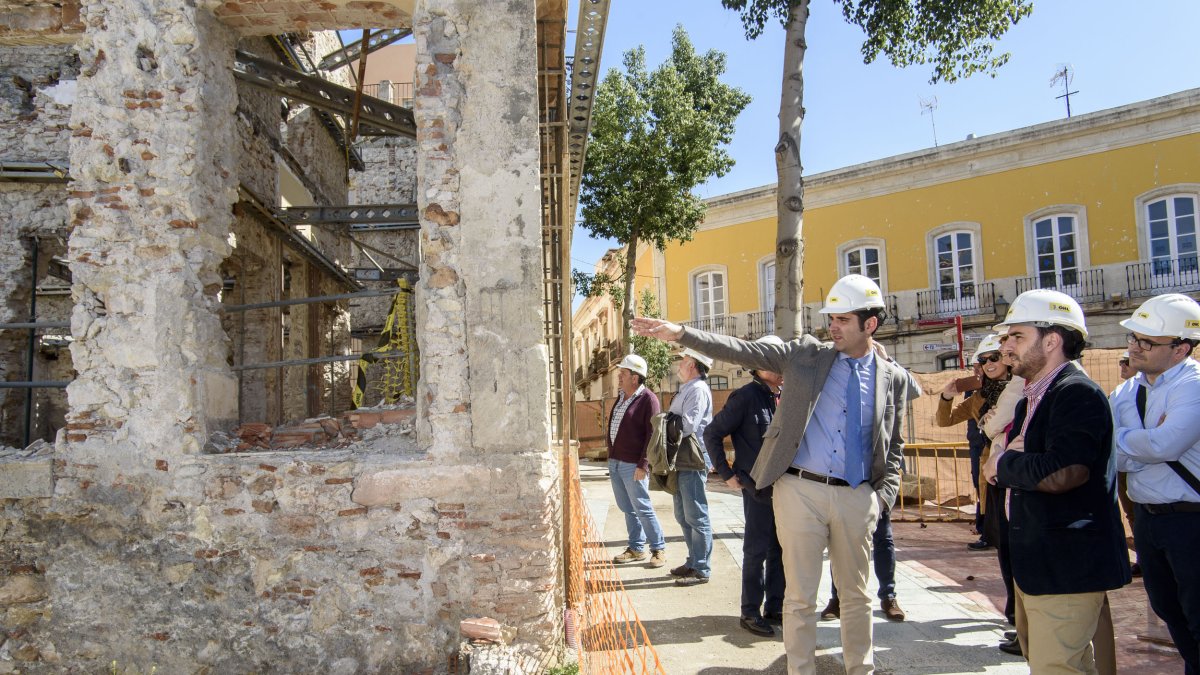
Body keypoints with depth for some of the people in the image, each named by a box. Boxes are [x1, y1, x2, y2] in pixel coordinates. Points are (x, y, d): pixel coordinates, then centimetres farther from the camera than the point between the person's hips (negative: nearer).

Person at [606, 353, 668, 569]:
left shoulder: (648, 399, -13)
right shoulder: (621, 397, 12)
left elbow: (653, 434, -16)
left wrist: (642, 464, -19)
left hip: (632, 465, -8)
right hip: (614, 462, 8)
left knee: (642, 509, -1)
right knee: (627, 509, 13)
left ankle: (659, 549, 12)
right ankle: (636, 548, 23)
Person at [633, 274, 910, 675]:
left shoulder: (893, 378, 6)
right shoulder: (806, 353, 1)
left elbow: (894, 446, 13)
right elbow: (742, 351, -6)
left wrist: (884, 495, 0)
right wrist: (680, 334, -15)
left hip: (857, 498, 2)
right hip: (801, 490, -2)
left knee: (856, 594, 15)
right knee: (800, 596, 5)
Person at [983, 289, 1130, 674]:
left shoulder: (1077, 393, -17)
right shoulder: (1030, 401, 14)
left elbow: (1063, 473, -31)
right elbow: (998, 469, 14)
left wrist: (1004, 463, -14)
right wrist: (1011, 461, -9)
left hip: (1067, 568, -10)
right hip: (1037, 565, 10)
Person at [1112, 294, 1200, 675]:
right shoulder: (1129, 392, 5)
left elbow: (1164, 445, -30)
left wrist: (1120, 439, -13)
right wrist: (1142, 445, -19)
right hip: (1146, 516, 8)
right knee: (1168, 610, 22)